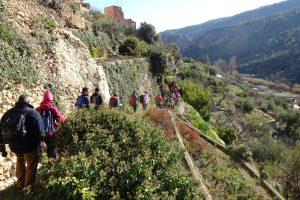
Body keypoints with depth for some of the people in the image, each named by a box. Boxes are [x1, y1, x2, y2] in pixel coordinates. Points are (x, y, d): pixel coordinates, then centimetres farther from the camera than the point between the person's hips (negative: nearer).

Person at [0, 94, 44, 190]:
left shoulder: (8, 113, 2)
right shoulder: (33, 113, -17)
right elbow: (40, 131, -21)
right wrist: (40, 139, -2)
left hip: (14, 145, 6)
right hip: (30, 146, -6)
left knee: (20, 162, 30)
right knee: (31, 165, 15)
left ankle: (21, 184, 43)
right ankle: (30, 186, 28)